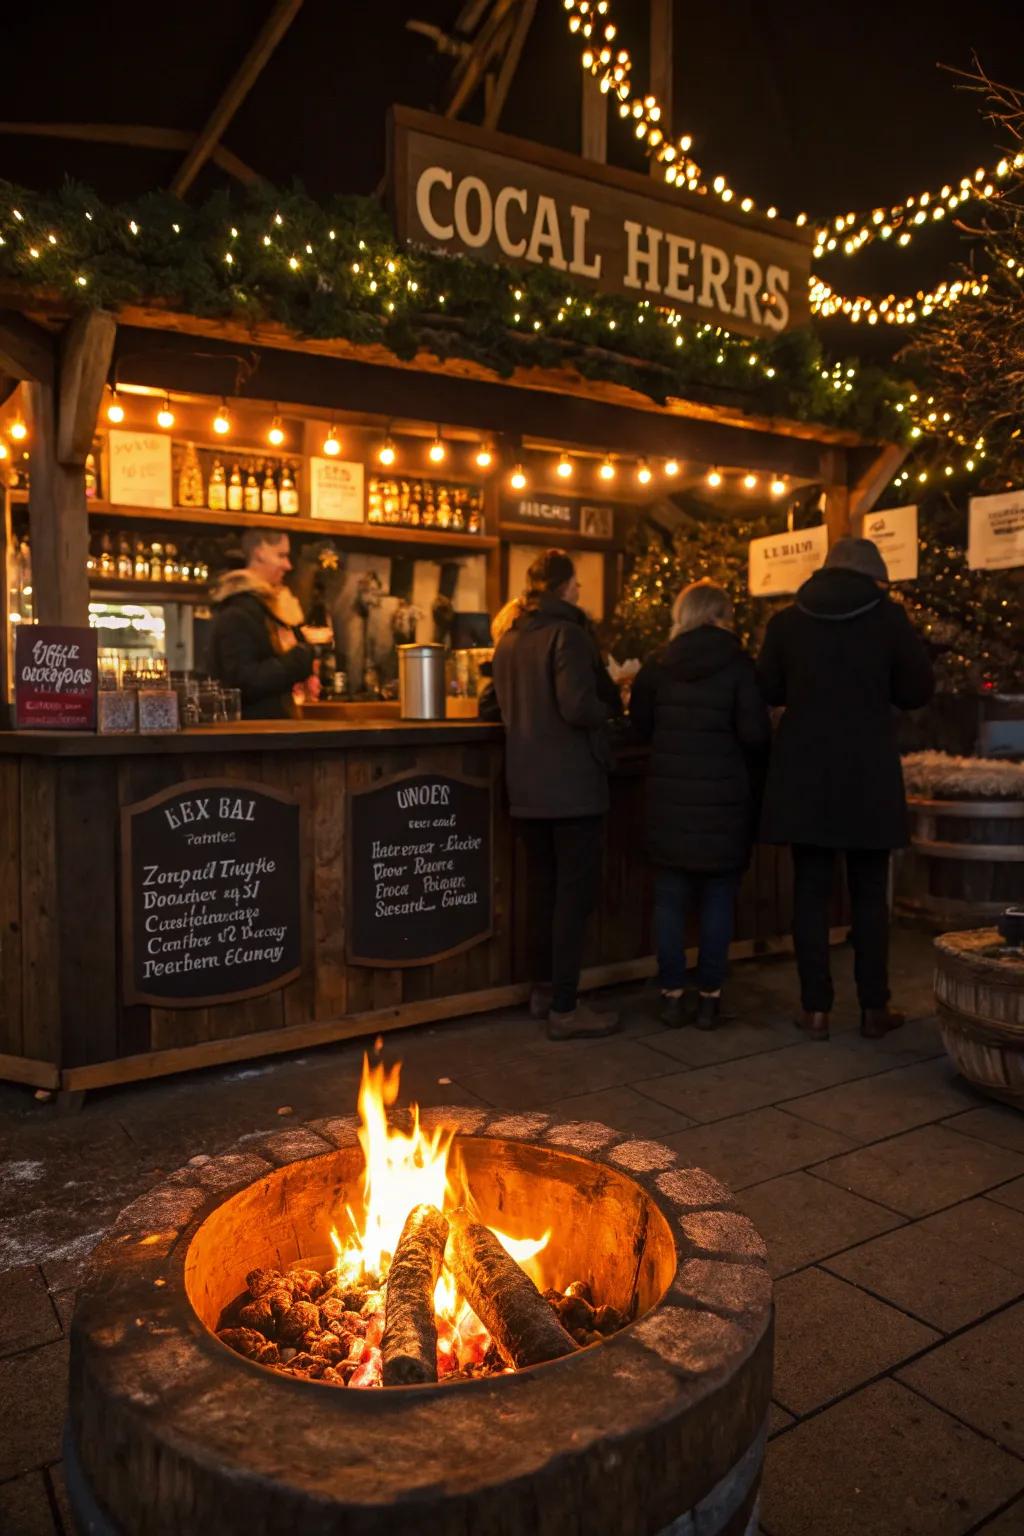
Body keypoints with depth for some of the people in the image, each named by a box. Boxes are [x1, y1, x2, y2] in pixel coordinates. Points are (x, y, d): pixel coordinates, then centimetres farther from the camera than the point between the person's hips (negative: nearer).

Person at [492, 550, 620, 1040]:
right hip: (572, 784, -7)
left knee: (543, 888, 17)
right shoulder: (568, 634, -13)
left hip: (527, 786, 8)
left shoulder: (509, 639, 10)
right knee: (574, 893, -2)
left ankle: (545, 988, 27)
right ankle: (564, 1008, 2)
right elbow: (580, 706, -23)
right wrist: (607, 708, -4)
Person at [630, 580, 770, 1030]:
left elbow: (640, 723, 8)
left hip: (669, 796, 2)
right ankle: (709, 996, 13)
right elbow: (755, 733, -11)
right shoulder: (737, 664, -7)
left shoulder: (657, 665, 2)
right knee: (718, 897, 8)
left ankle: (673, 995, 14)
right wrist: (754, 773, 7)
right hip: (723, 798, -2)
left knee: (670, 897, 10)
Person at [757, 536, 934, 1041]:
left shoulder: (786, 620, 2)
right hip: (869, 774, -1)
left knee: (810, 891, 6)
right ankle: (874, 1009, 14)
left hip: (803, 773, 1)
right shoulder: (888, 616, -3)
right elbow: (917, 692, 2)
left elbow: (769, 690, 10)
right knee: (869, 894, 9)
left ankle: (815, 1009, 8)